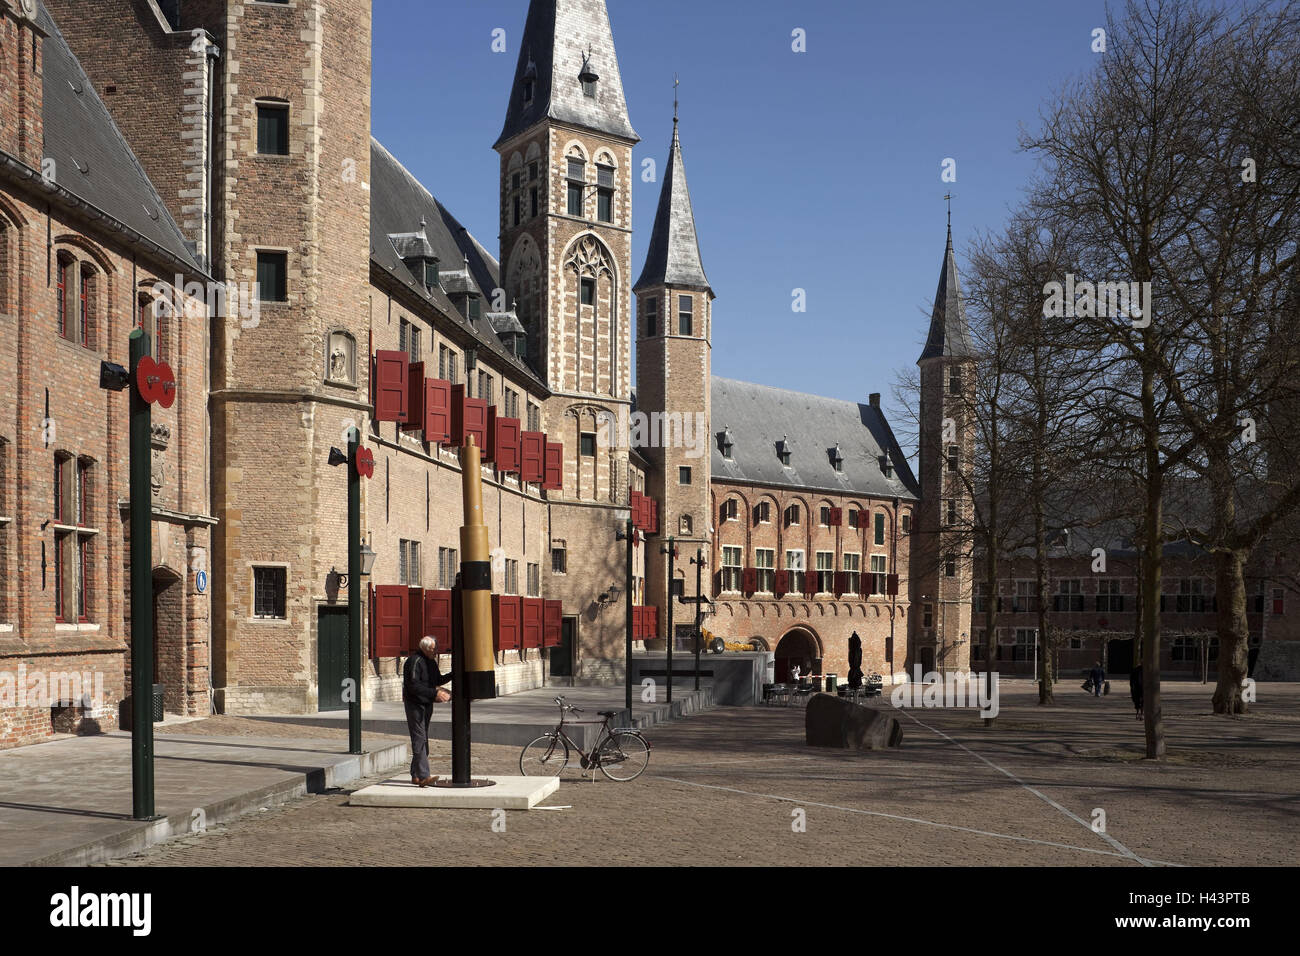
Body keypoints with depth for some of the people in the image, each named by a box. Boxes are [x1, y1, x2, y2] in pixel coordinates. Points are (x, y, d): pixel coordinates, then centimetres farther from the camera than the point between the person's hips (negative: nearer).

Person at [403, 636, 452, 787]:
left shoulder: (431, 661, 12)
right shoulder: (414, 661, -17)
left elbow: (438, 680, 19)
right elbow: (413, 686, -24)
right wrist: (435, 693, -27)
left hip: (427, 704, 9)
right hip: (414, 704, -9)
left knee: (423, 740, 12)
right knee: (419, 739, -15)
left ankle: (416, 775, 20)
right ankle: (423, 776, -22)